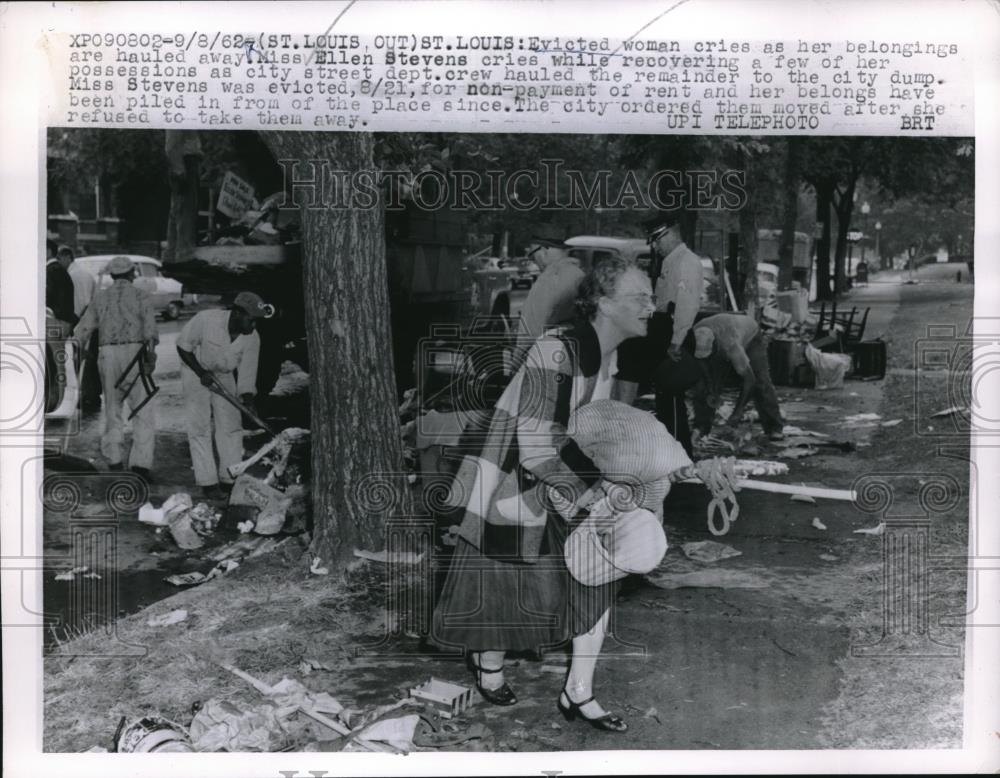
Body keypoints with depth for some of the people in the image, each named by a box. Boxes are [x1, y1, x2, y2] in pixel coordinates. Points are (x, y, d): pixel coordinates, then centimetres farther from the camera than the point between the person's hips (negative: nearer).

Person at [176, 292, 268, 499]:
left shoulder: (252, 338, -18)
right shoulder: (205, 319, -30)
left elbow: (247, 377, -14)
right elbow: (183, 346, -15)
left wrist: (249, 404, -24)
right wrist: (201, 372, -22)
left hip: (225, 377, 4)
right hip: (195, 371, -4)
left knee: (232, 426, -1)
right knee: (200, 427, -6)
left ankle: (230, 479, 10)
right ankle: (207, 482, -1)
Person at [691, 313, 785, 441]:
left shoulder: (730, 344, -47)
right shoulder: (696, 336, -32)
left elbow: (749, 379, -41)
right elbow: (704, 363, -11)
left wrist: (738, 412, -41)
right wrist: (710, 392, -20)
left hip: (751, 338, -4)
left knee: (760, 383, -17)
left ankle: (774, 429, -9)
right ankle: (701, 427, -2)